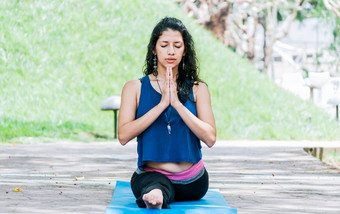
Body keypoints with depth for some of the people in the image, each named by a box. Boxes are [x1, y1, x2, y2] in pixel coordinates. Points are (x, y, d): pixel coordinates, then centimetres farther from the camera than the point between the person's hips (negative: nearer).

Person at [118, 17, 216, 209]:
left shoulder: (198, 89, 10)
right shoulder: (135, 88, 8)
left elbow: (210, 138, -5)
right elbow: (123, 136, -8)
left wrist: (177, 103, -14)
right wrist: (162, 104, -14)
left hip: (192, 181, -2)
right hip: (151, 175, 2)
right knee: (155, 192, -36)